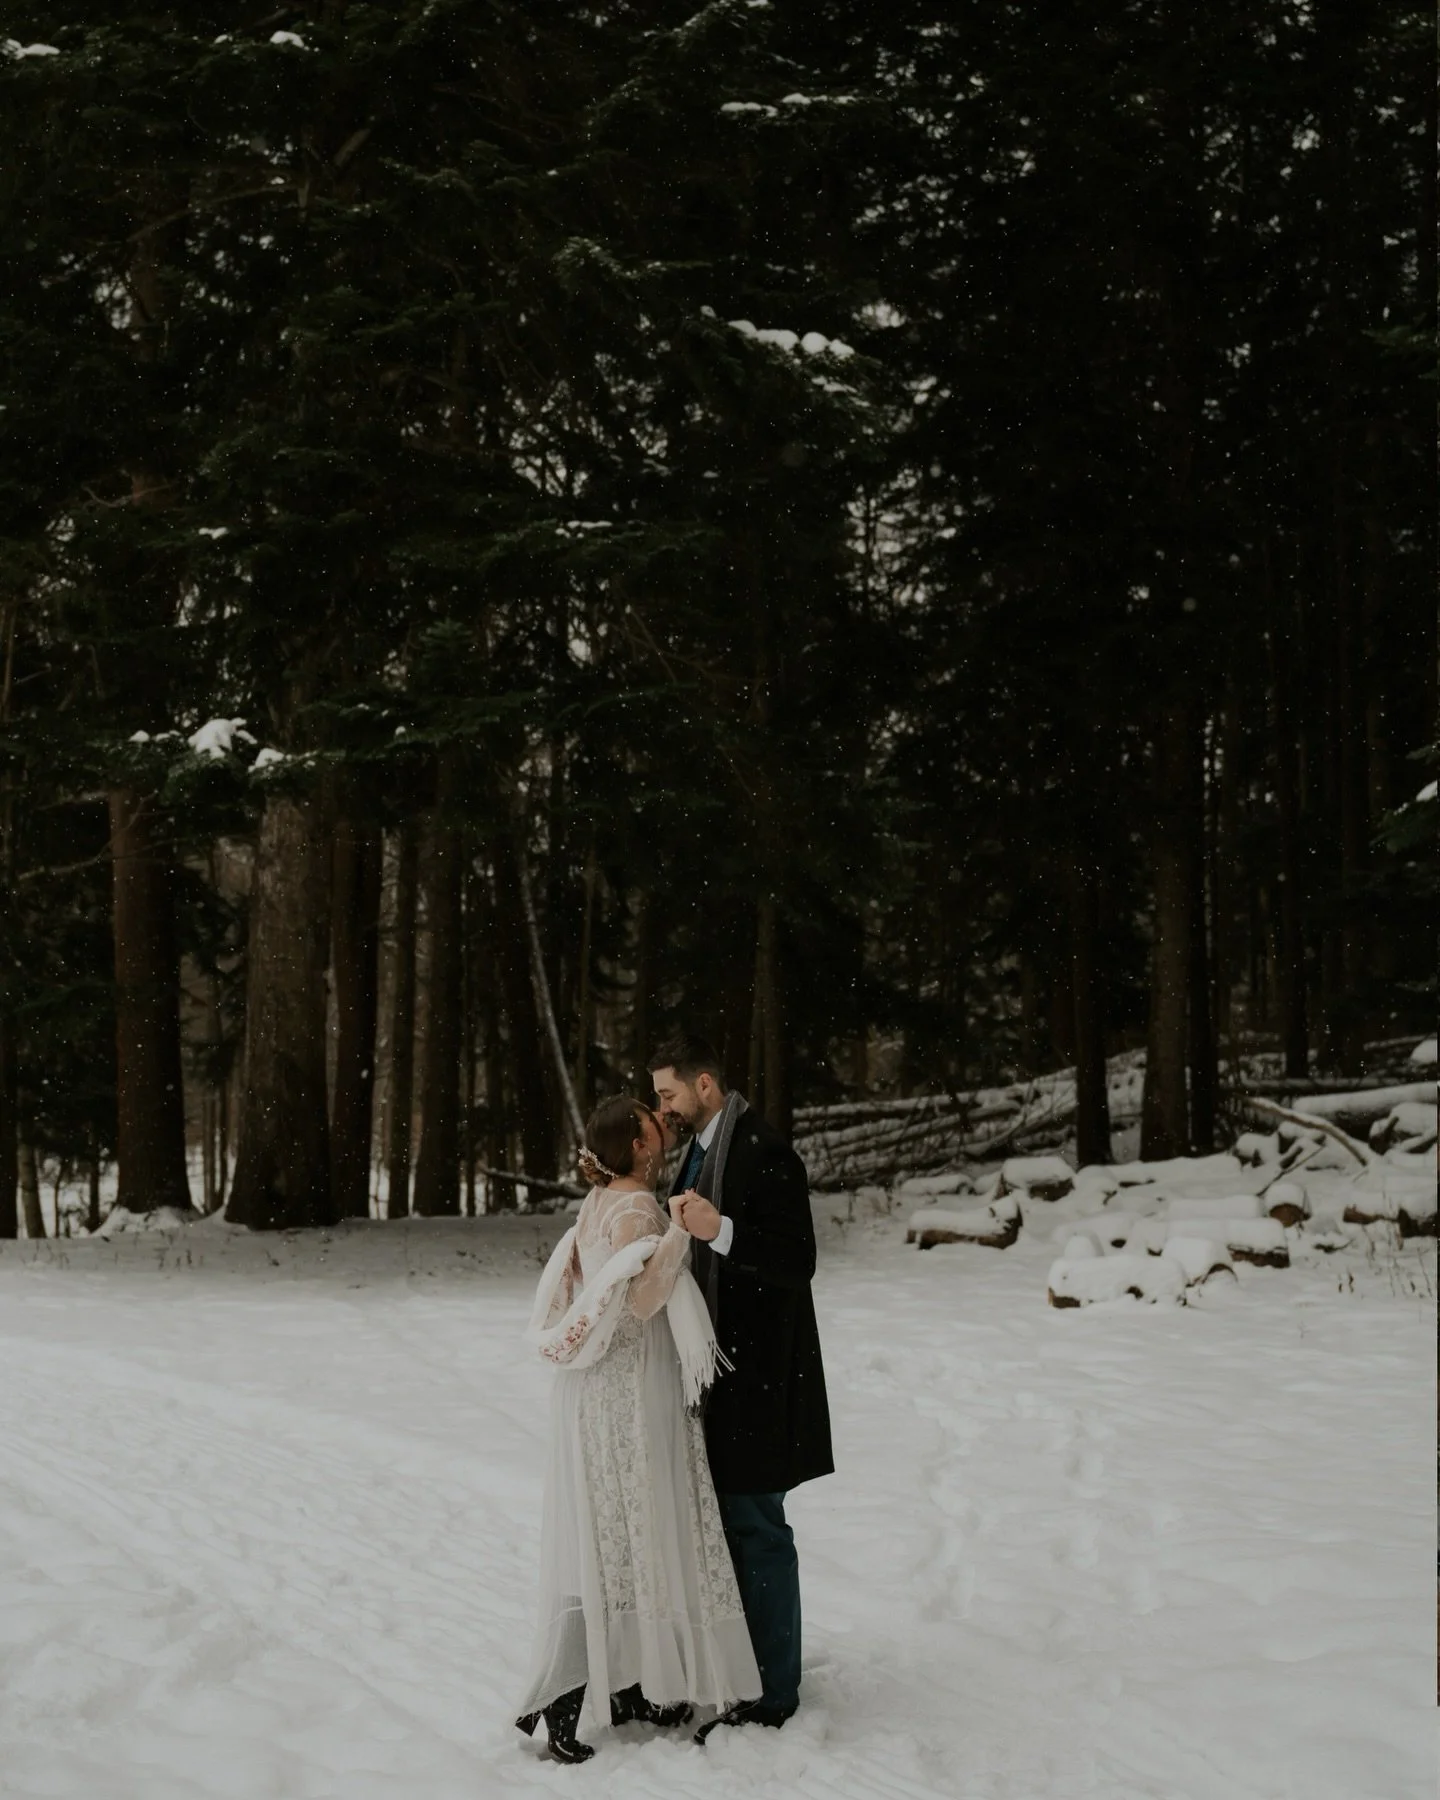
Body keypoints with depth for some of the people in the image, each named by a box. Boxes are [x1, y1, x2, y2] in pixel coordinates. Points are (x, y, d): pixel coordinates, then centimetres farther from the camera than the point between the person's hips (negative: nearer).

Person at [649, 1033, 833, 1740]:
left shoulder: (764, 1153, -16)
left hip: (758, 1375, -10)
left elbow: (797, 1261, -23)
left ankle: (771, 1694, 6)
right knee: (726, 1518, 16)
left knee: (755, 1526, -3)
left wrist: (719, 1229, -34)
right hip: (720, 1367, 10)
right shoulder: (703, 1152, 14)